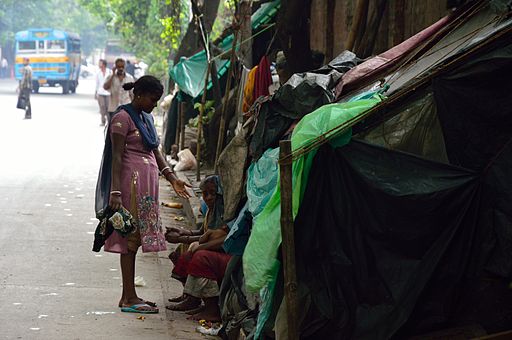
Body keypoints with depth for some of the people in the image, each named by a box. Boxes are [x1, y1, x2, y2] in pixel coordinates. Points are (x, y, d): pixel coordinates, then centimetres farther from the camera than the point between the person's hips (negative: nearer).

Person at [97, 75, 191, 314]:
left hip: (147, 186, 9)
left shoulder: (147, 118, 18)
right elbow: (116, 157, -14)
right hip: (132, 182, -9)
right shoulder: (123, 118, -9)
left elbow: (156, 152, 21)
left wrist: (172, 178, 12)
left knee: (136, 239, 9)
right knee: (130, 238, -7)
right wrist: (115, 192, -20)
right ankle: (129, 298, -5)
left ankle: (128, 297, 13)